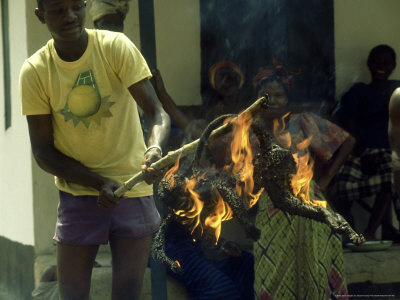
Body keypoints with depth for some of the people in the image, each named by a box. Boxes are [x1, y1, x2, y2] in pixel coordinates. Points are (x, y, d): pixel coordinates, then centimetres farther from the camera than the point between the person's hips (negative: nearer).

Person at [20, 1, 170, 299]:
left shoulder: (116, 47, -11)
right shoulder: (35, 71, -7)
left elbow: (157, 111, -17)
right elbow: (43, 152, -6)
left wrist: (155, 148, -39)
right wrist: (99, 183, -19)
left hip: (133, 188, -1)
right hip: (77, 194, 1)